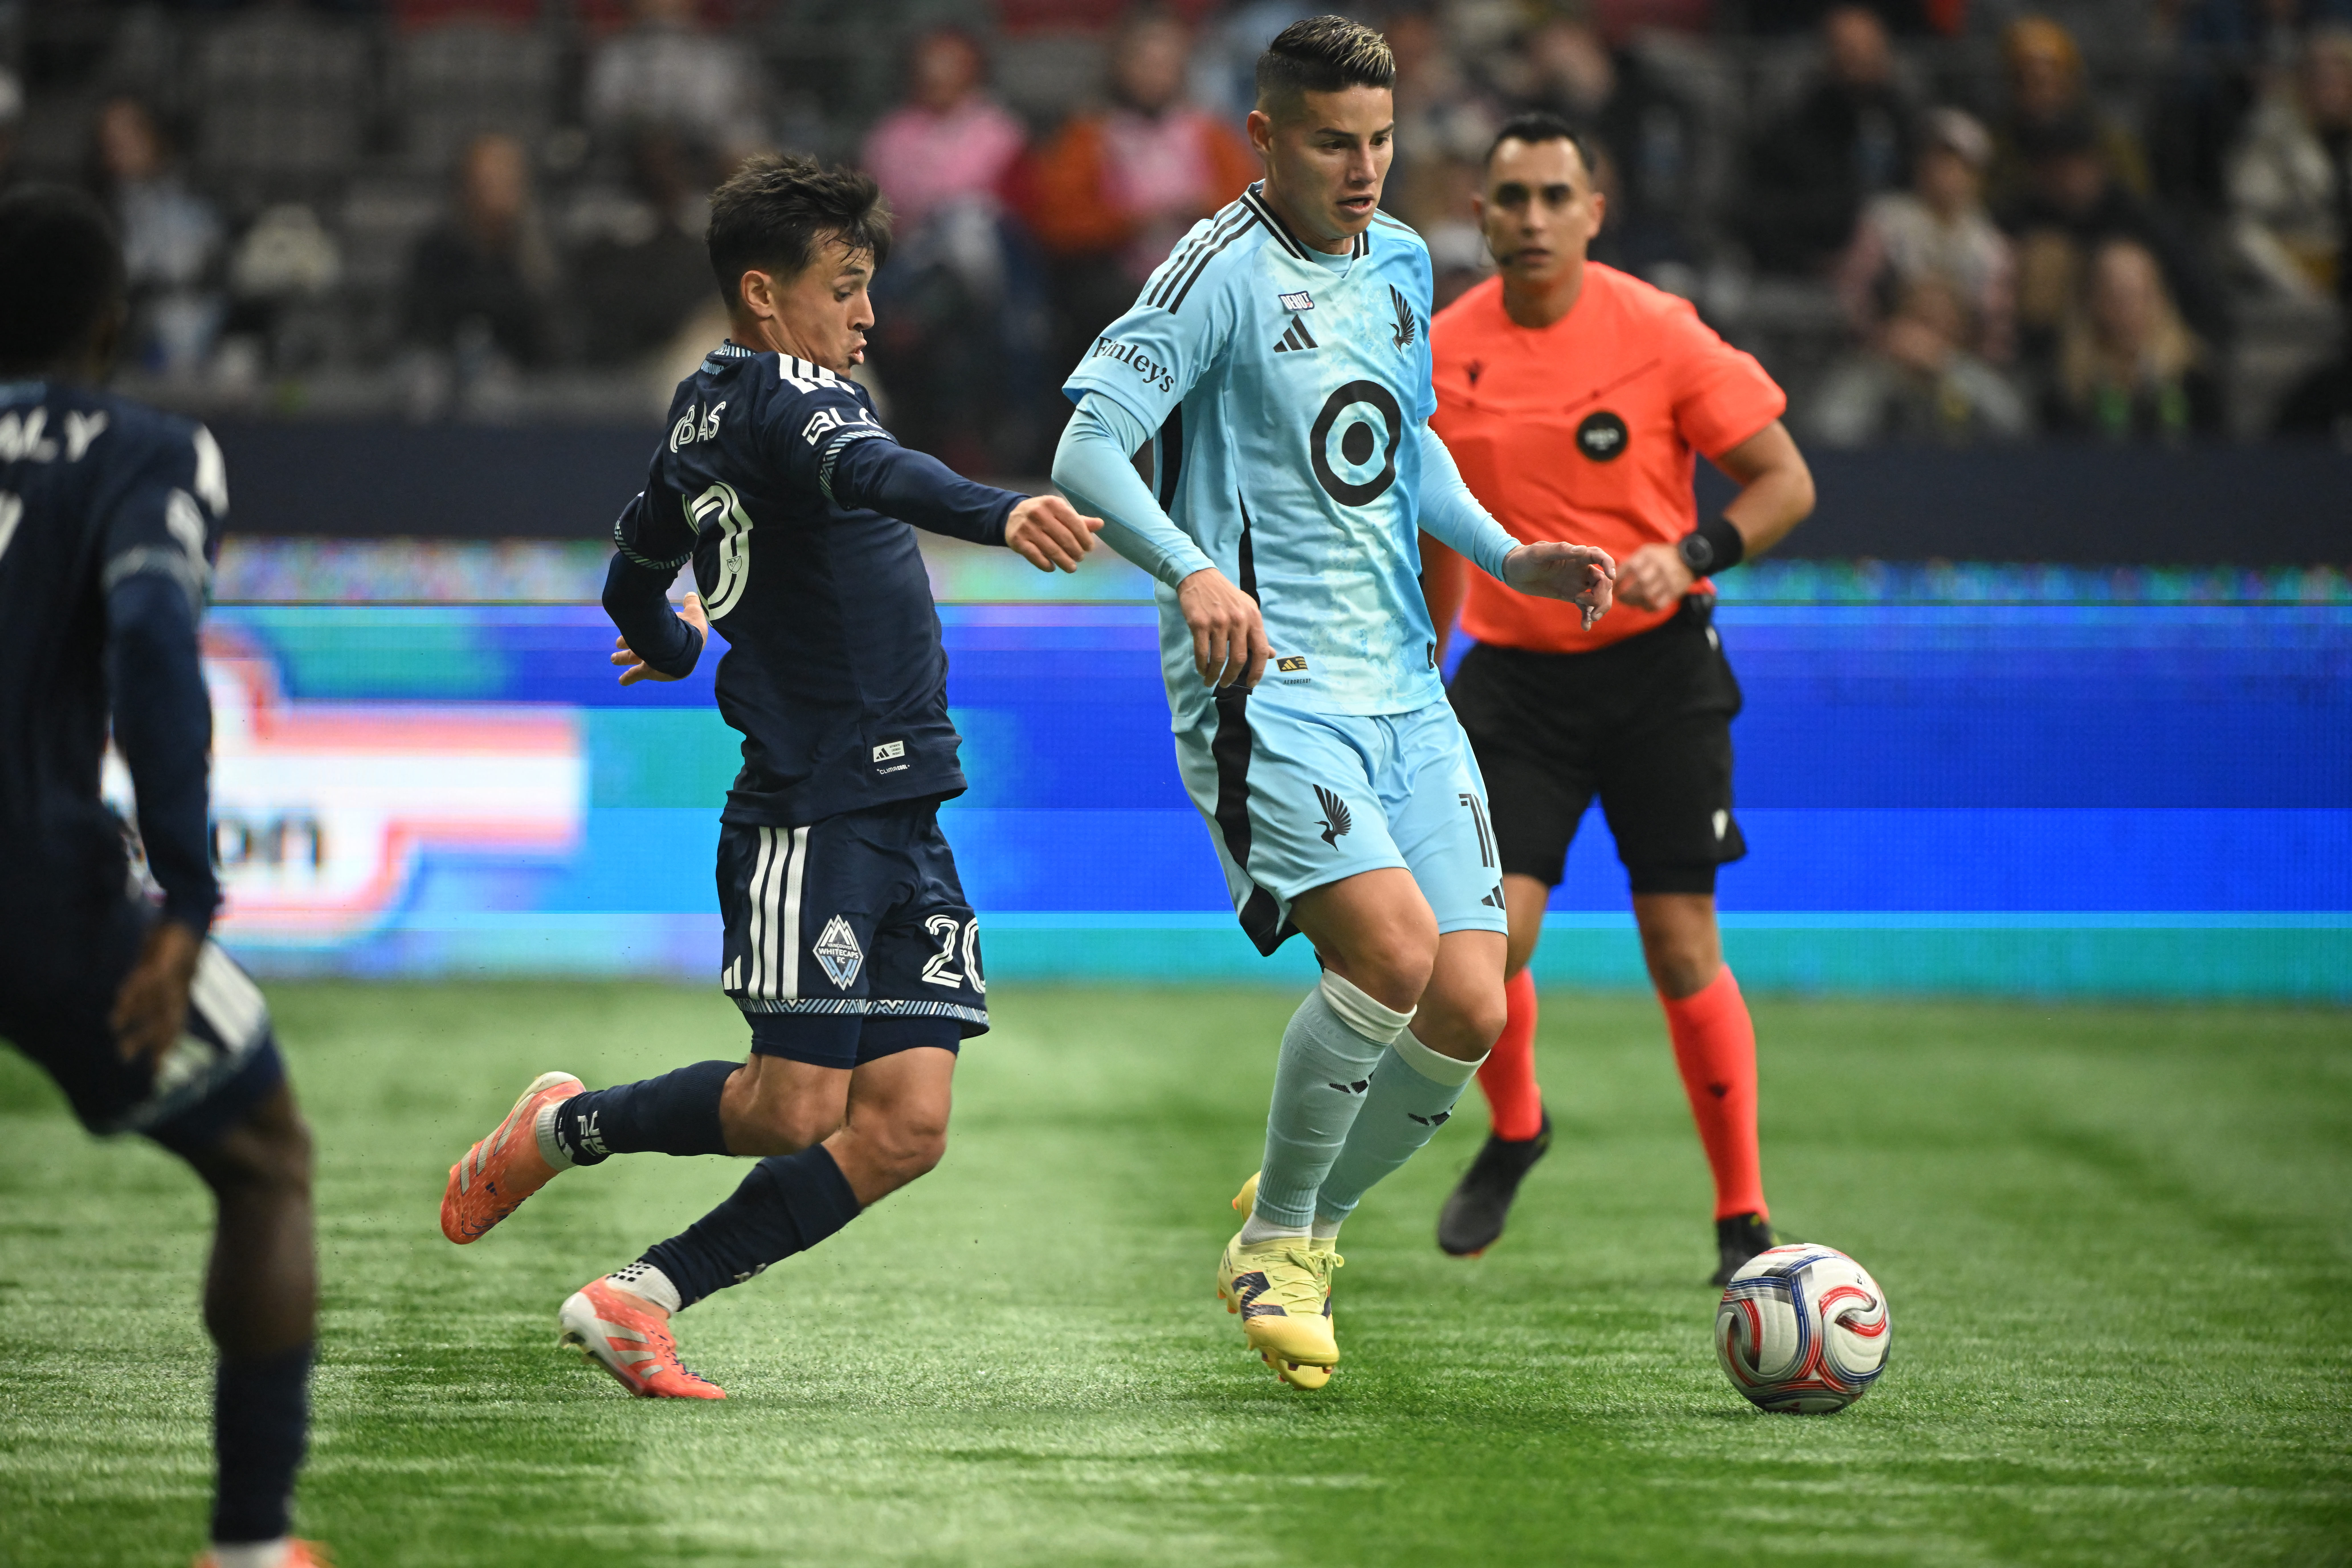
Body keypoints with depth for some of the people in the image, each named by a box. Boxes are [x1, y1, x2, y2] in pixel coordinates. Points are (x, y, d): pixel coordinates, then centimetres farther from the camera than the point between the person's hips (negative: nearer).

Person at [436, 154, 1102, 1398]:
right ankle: (565, 1128, 17)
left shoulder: (706, 412, 17)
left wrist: (671, 643, 54)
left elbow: (635, 573, 32)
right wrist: (998, 512, -50)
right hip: (811, 815, -9)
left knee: (904, 1127, -1)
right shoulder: (786, 395, -10)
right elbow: (871, 473, -33)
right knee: (795, 1108, -7)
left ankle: (640, 1301, 8)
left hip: (902, 822, 9)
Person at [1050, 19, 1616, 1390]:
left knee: (1470, 1011, -3)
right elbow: (1088, 451, -18)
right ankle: (1275, 1242, -2)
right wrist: (1193, 572, -34)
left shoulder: (1400, 264, 13)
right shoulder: (1224, 273, -10)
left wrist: (1510, 558, 13)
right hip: (1266, 686, -7)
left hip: (1403, 689, 7)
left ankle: (1310, 1221, 23)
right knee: (1392, 950, -24)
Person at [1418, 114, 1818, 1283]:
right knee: (1487, 935, -12)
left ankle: (1743, 1216, 10)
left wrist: (1690, 554, -20)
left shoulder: (1658, 333, -8)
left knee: (1683, 946, -2)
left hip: (1657, 669, -2)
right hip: (1515, 676, 2)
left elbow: (1786, 483, -4)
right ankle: (1513, 1133, 18)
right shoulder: (1442, 355, 1)